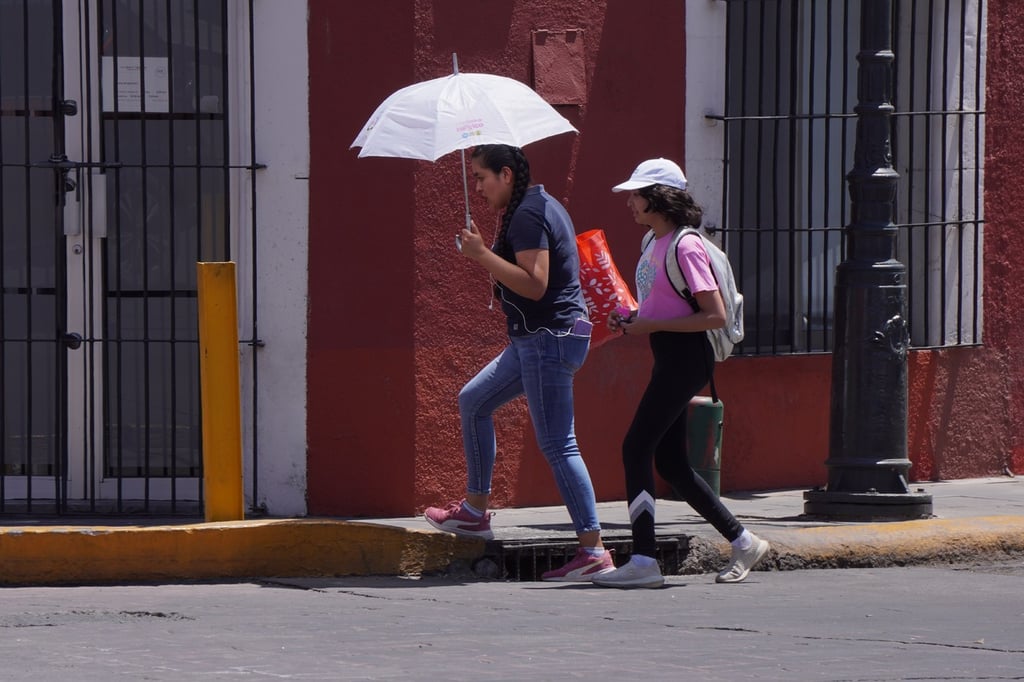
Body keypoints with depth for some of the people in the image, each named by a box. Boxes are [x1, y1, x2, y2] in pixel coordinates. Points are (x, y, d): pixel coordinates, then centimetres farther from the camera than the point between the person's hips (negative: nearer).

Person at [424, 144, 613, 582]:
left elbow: (535, 284, -25)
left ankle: (594, 551, -13)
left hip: (549, 339, -11)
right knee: (474, 401, 21)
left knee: (557, 445, -12)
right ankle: (475, 510, 26)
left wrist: (483, 255, -22)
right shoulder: (541, 206, 16)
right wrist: (483, 256, 10)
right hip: (535, 338, 11)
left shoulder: (528, 216, -16)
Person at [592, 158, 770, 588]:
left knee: (637, 448, -12)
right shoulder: (655, 244, 13)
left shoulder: (685, 247, -15)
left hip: (685, 358, -10)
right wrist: (631, 320, 5)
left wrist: (652, 325, -20)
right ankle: (743, 543, 20)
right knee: (670, 462, 10)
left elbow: (715, 316, -19)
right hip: (669, 358, 10)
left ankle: (643, 562, -12)